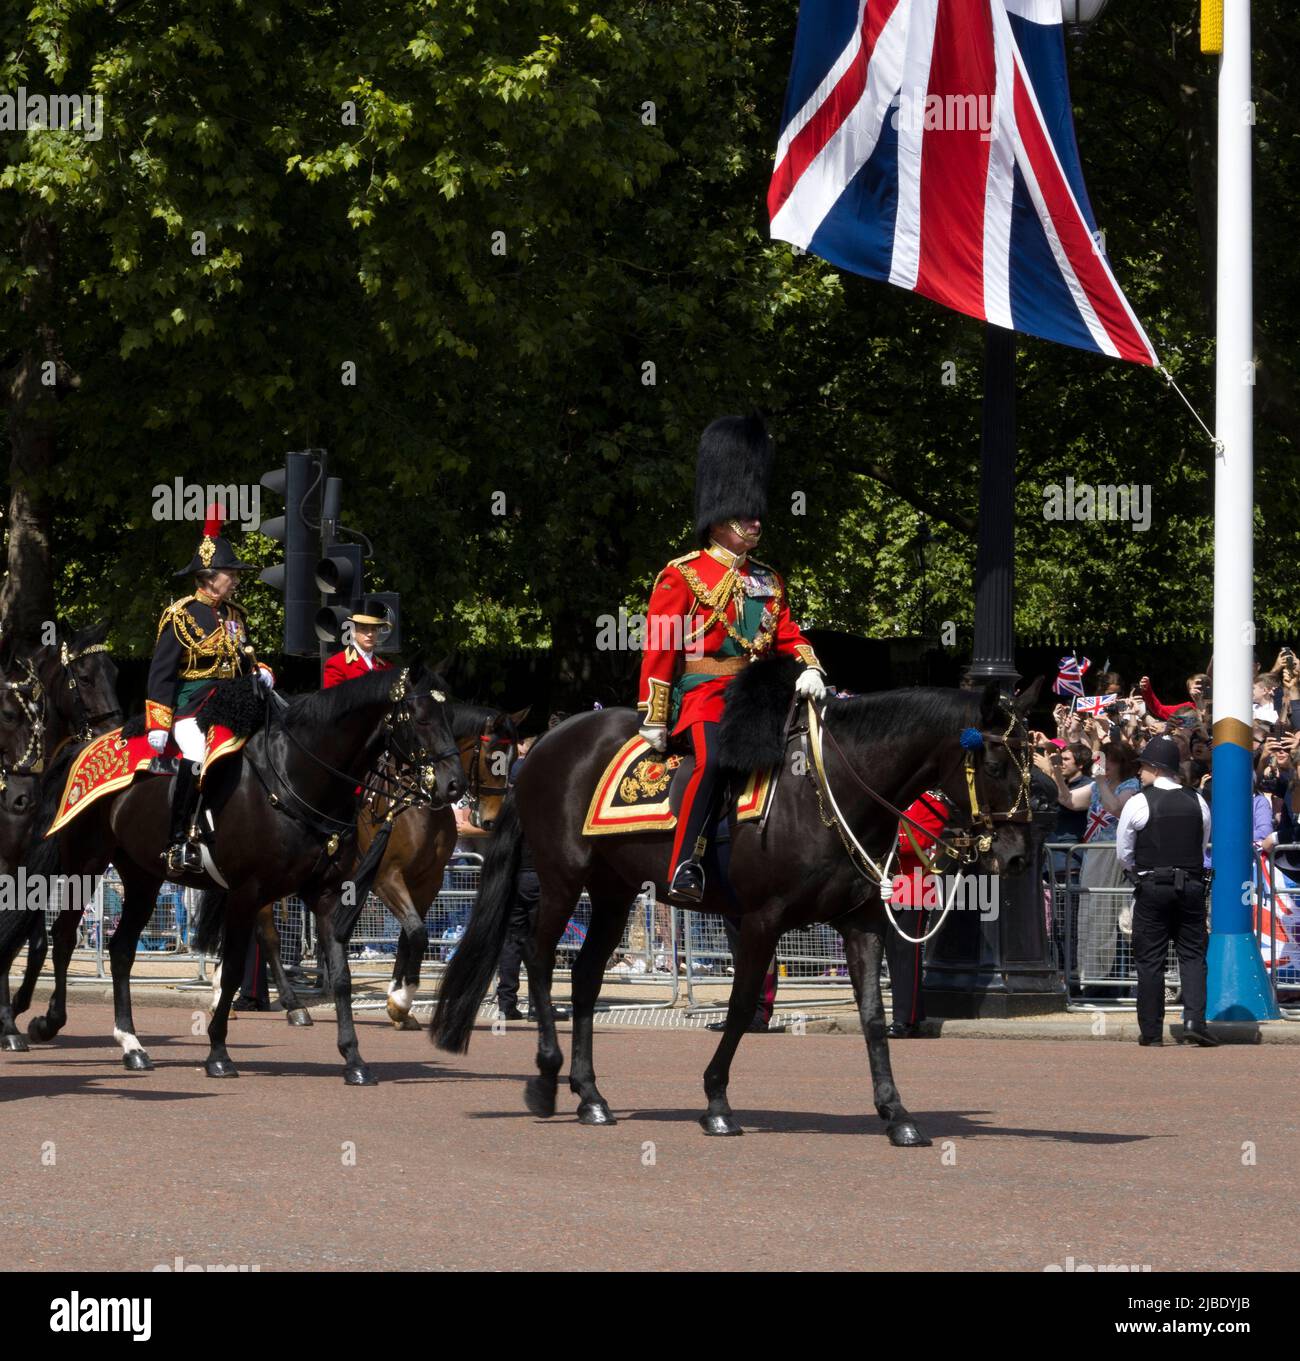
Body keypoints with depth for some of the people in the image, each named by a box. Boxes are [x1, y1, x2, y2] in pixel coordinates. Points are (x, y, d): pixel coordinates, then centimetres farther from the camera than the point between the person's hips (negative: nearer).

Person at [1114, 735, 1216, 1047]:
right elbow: (1205, 846, 13)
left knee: (1150, 960, 5)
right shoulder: (1197, 802, 3)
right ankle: (1194, 1022, -11)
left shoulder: (1138, 803, -7)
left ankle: (1151, 1031, 7)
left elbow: (1123, 853, 2)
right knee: (1192, 955, 6)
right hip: (1192, 886, 3)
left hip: (1152, 888, -3)